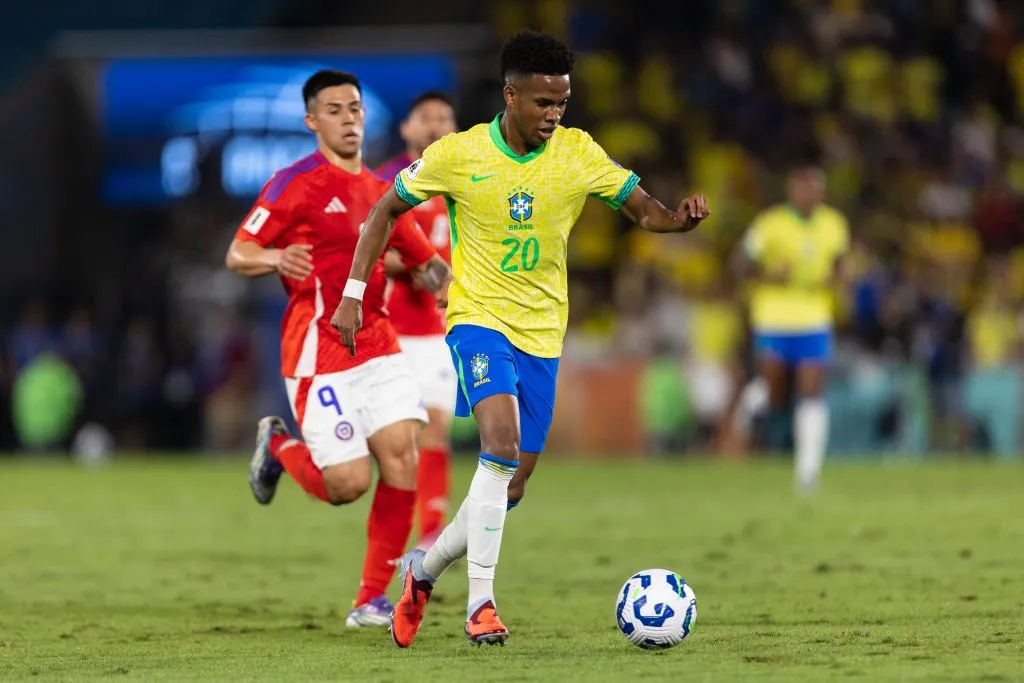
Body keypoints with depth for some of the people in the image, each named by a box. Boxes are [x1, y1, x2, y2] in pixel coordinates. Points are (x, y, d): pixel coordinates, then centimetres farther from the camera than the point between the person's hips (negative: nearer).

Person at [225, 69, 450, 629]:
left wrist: (439, 275, -2)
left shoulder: (380, 191, 15)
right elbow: (237, 255, -7)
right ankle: (278, 447, 23)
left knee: (402, 456, -10)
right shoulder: (295, 183, -6)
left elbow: (423, 262, 23)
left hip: (377, 346, 6)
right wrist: (274, 259, -30)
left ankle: (373, 600, 0)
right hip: (317, 352, -6)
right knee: (348, 483, -11)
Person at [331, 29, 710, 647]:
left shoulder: (577, 153, -3)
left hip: (543, 332, 4)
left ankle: (425, 568, 33)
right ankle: (481, 602, -26)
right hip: (479, 318, -4)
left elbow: (645, 211, -2)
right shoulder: (456, 155, -9)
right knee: (502, 441, -29)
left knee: (510, 487, 7)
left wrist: (682, 218, -25)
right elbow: (388, 209, 4)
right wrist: (354, 293, -1)